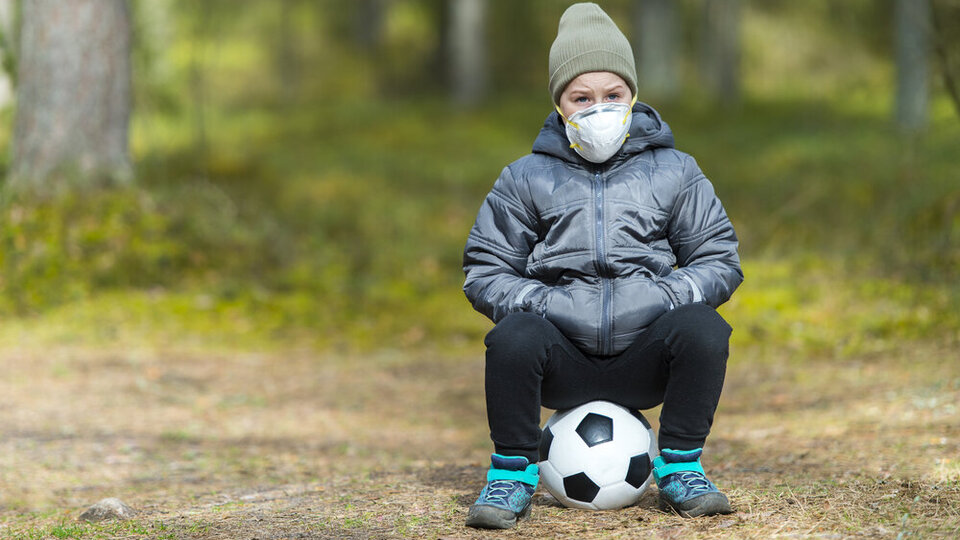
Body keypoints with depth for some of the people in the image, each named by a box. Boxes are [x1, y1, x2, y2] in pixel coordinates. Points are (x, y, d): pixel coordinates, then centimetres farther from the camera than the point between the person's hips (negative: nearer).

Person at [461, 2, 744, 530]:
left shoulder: (674, 173, 8)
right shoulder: (526, 179, 6)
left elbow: (719, 262, 7)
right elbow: (485, 273, 5)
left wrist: (666, 296, -14)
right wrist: (539, 303, -15)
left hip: (644, 366, 1)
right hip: (562, 362, -1)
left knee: (703, 327, -29)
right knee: (512, 338, -33)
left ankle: (680, 466, -8)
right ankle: (512, 473, -10)